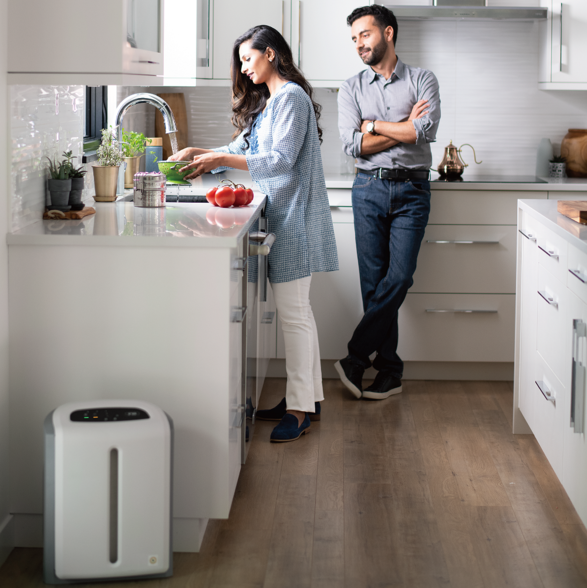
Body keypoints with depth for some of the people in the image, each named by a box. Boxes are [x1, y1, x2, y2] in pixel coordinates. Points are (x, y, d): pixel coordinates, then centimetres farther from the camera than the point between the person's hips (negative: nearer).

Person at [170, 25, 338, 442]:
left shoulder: (291, 97, -12)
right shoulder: (268, 101, 19)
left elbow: (281, 160, -21)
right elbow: (243, 147, 21)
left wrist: (223, 160, -23)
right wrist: (201, 154, 6)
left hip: (295, 219, -10)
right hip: (283, 216, 10)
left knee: (294, 313, -9)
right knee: (297, 310, 12)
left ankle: (299, 409, -6)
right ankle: (309, 397, 19)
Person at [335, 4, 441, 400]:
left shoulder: (422, 81, 4)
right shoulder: (352, 89, 9)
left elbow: (426, 131, -13)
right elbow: (352, 145, -5)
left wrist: (374, 125, -5)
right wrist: (404, 127, -6)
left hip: (412, 191, -2)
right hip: (370, 189, 2)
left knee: (398, 278, -11)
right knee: (374, 280, -1)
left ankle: (357, 358, -4)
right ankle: (389, 371, 6)